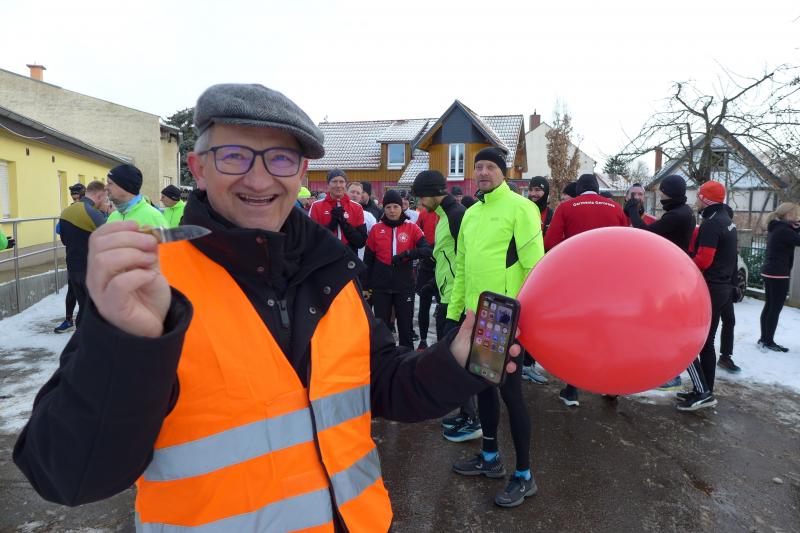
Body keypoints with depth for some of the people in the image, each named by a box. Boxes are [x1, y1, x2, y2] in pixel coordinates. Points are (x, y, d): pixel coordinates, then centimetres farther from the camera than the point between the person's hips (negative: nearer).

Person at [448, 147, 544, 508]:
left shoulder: (519, 208, -9)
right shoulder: (471, 213, 14)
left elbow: (534, 266, -14)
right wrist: (454, 310, 15)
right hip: (476, 316, 8)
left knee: (510, 392, 1)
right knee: (483, 385, 17)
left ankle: (524, 476, 19)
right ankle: (490, 457, 36)